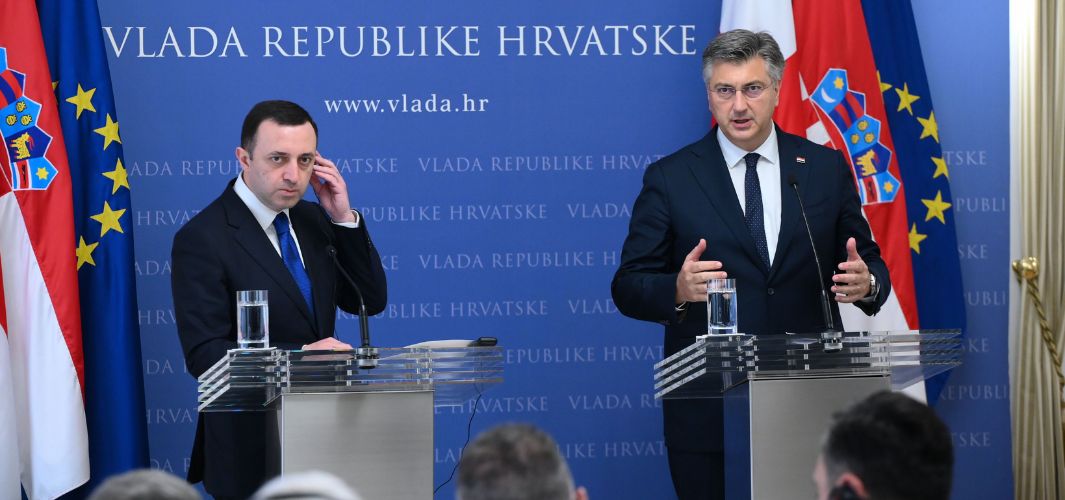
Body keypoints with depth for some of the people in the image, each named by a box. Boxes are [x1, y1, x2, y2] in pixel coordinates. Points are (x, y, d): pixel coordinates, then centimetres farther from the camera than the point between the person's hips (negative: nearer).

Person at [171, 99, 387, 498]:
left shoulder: (313, 219, 7)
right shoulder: (202, 240, -14)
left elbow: (370, 301, 6)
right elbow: (204, 356, -19)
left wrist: (344, 218, -5)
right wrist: (301, 354, -28)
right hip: (252, 447, -6)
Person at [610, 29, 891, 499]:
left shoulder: (826, 168, 6)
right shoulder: (669, 178, 0)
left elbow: (868, 263, 10)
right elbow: (629, 286, -1)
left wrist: (866, 282, -14)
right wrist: (678, 290, -23)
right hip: (709, 406, -1)